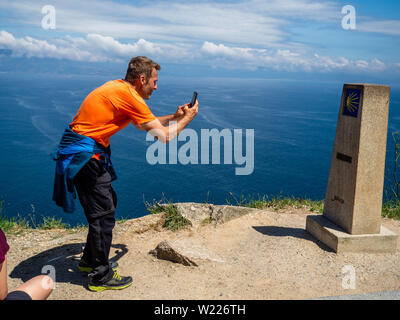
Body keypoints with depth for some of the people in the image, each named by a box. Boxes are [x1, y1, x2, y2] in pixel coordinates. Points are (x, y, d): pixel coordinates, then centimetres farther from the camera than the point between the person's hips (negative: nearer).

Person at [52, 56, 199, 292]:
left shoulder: (119, 88, 12)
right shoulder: (129, 95, -18)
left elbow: (146, 123, 23)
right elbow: (164, 136, -16)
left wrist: (174, 117, 16)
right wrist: (187, 118, 0)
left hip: (84, 151, 10)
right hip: (84, 153, -10)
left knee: (107, 203, 18)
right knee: (103, 212, -3)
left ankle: (91, 260, 33)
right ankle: (100, 276, 10)